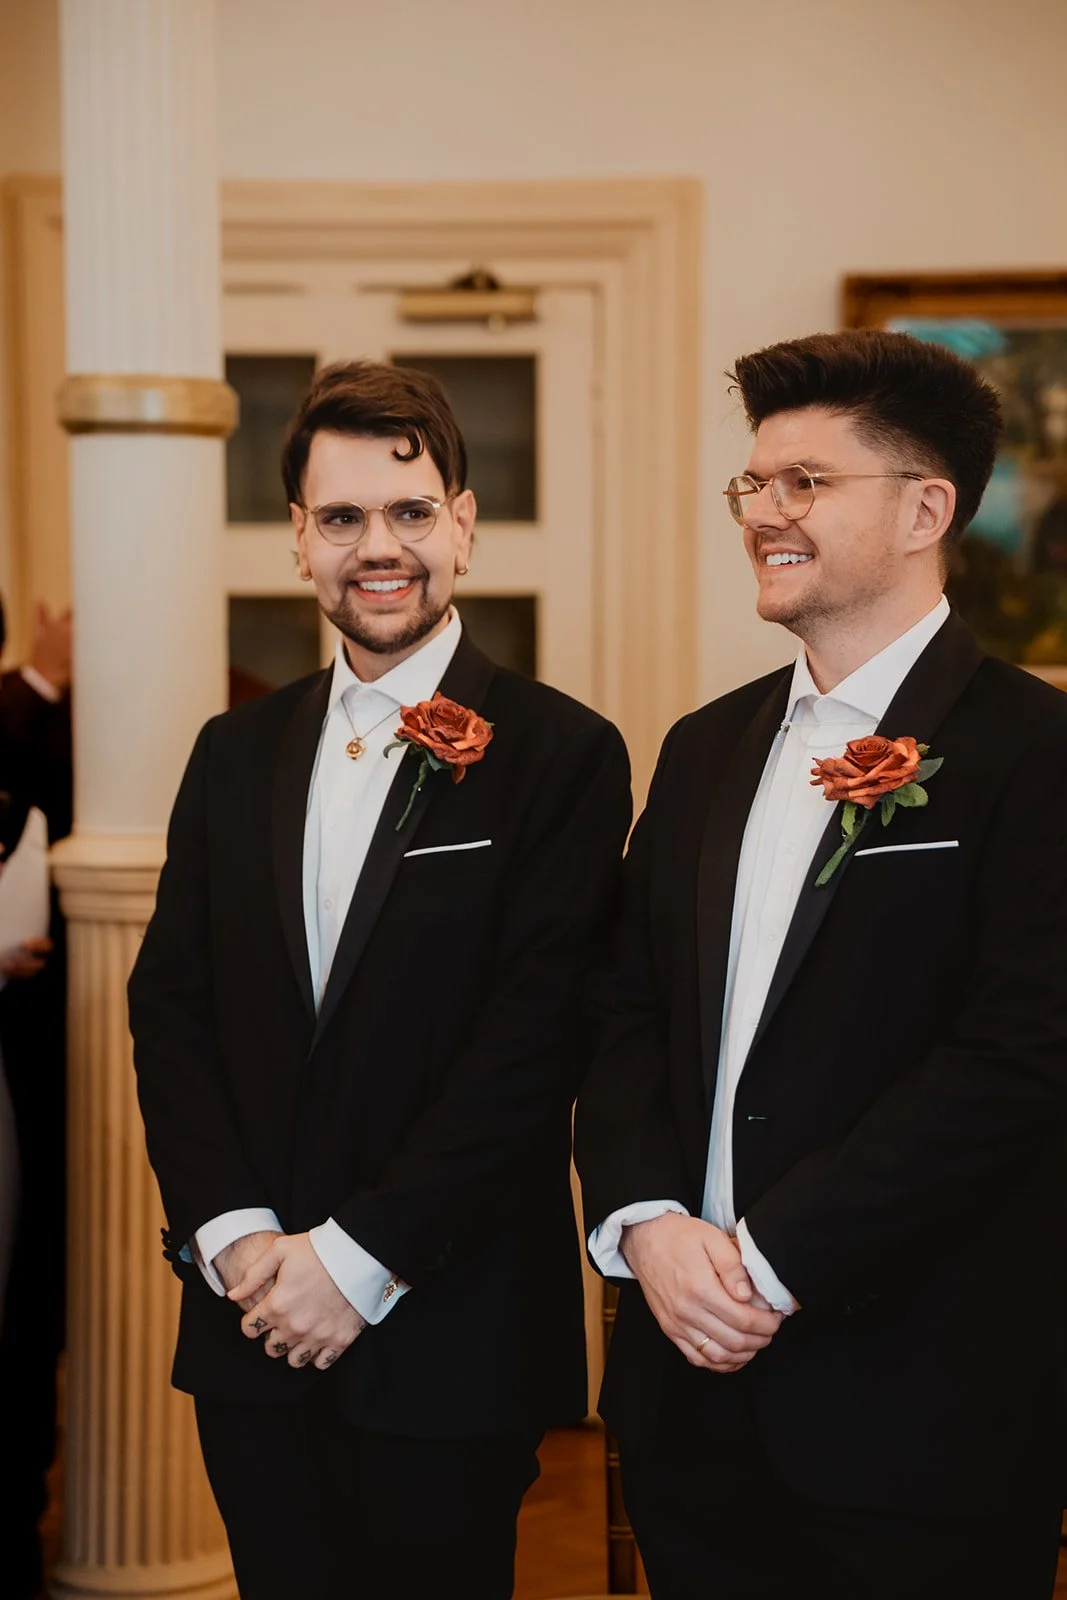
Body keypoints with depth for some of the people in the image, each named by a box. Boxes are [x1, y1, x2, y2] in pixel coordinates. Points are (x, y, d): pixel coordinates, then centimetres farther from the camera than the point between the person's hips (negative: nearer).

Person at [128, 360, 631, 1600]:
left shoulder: (562, 755, -7)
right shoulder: (236, 754, 9)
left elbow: (538, 1035, -13)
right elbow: (170, 1006, 7)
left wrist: (361, 1258, -14)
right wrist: (233, 1234, -6)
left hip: (448, 1344, -4)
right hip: (252, 1326, 4)